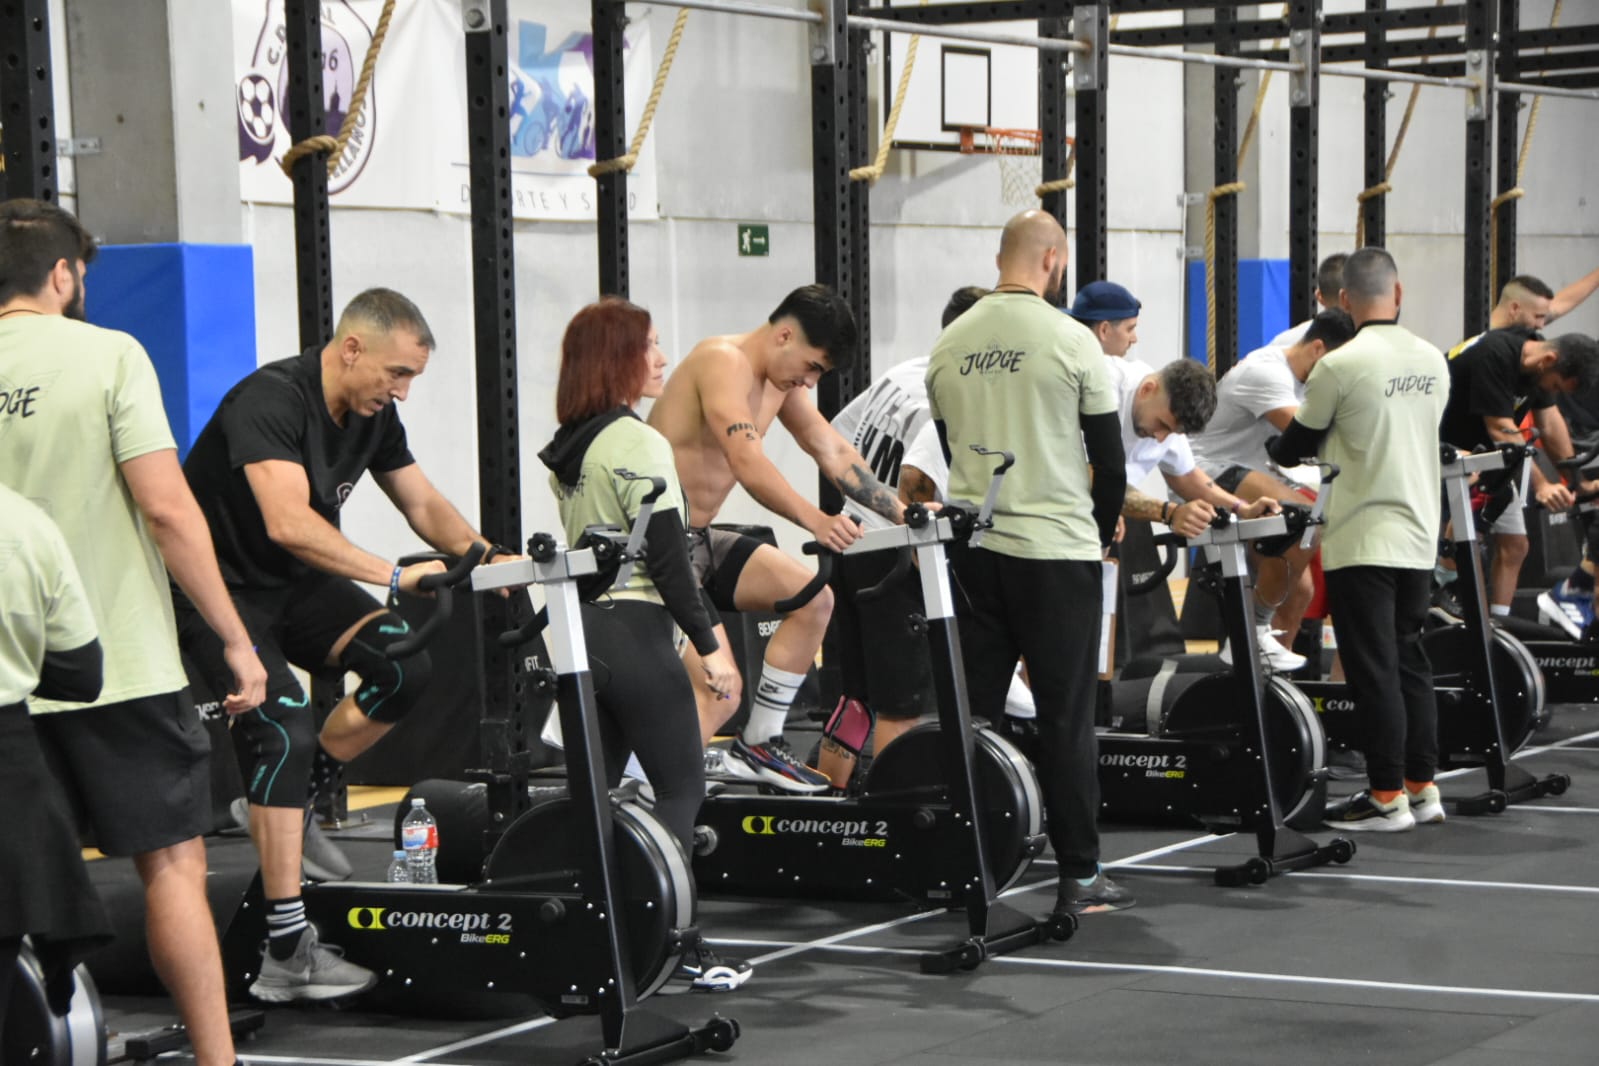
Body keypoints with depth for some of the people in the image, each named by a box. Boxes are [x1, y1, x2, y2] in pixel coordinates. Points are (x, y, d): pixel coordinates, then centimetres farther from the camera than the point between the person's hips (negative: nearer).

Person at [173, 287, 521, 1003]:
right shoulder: (271, 400, -27)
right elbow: (289, 524, -39)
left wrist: (486, 556, -11)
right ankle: (286, 954, -23)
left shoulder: (373, 414, 1)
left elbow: (423, 504, 8)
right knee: (285, 728, -24)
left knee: (405, 667, -13)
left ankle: (287, 800, 6)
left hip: (294, 582, 8)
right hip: (218, 587, -8)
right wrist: (394, 576, -42)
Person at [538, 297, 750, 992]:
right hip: (633, 628, -8)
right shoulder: (638, 444, -12)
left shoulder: (566, 448, 14)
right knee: (680, 787, -2)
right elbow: (665, 557, -16)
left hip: (578, 624, 8)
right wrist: (710, 645, -13)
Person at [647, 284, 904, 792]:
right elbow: (748, 463, -33)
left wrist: (904, 512, 6)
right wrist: (816, 521, -43)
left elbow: (835, 453, 14)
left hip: (701, 540, 10)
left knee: (813, 599, 10)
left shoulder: (783, 380, 11)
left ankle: (758, 746, 17)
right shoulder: (724, 362, -19)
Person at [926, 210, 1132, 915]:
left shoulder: (950, 344, 7)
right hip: (1054, 547, -4)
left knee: (973, 714, 9)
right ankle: (1080, 877, 3)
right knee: (1066, 717, 0)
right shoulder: (1071, 341, -8)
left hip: (970, 546, 5)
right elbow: (1108, 453, -2)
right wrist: (1104, 531, 15)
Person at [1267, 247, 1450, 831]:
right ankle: (1422, 788, 16)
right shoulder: (1433, 362, 6)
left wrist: (1275, 460, 23)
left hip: (1362, 541, -6)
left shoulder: (1340, 366, -13)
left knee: (1374, 668, -3)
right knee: (1410, 660, 13)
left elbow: (1296, 444, -1)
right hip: (1418, 537, 6)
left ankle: (1387, 798, -1)